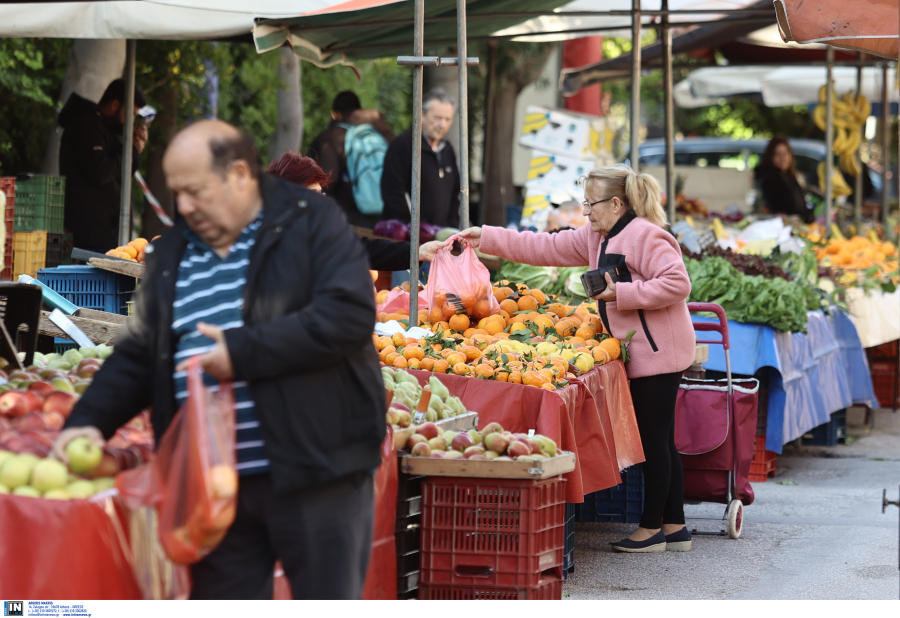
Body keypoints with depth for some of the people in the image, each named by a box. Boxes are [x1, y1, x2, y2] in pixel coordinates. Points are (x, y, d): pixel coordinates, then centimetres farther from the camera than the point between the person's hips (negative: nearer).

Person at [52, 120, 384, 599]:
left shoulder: (311, 223, -4)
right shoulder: (170, 255, 14)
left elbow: (350, 314, -17)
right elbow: (138, 357, 18)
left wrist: (244, 352, -19)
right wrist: (90, 420, 0)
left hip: (314, 472, -5)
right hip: (215, 486, 6)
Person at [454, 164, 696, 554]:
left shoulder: (646, 236, -15)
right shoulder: (597, 238, 15)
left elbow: (677, 284, -23)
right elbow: (547, 248, 17)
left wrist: (620, 293, -22)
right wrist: (486, 239, 12)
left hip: (658, 353, -10)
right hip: (640, 353, 10)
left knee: (655, 440, -3)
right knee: (659, 441, 12)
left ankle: (652, 528, 3)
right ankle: (675, 528, 17)